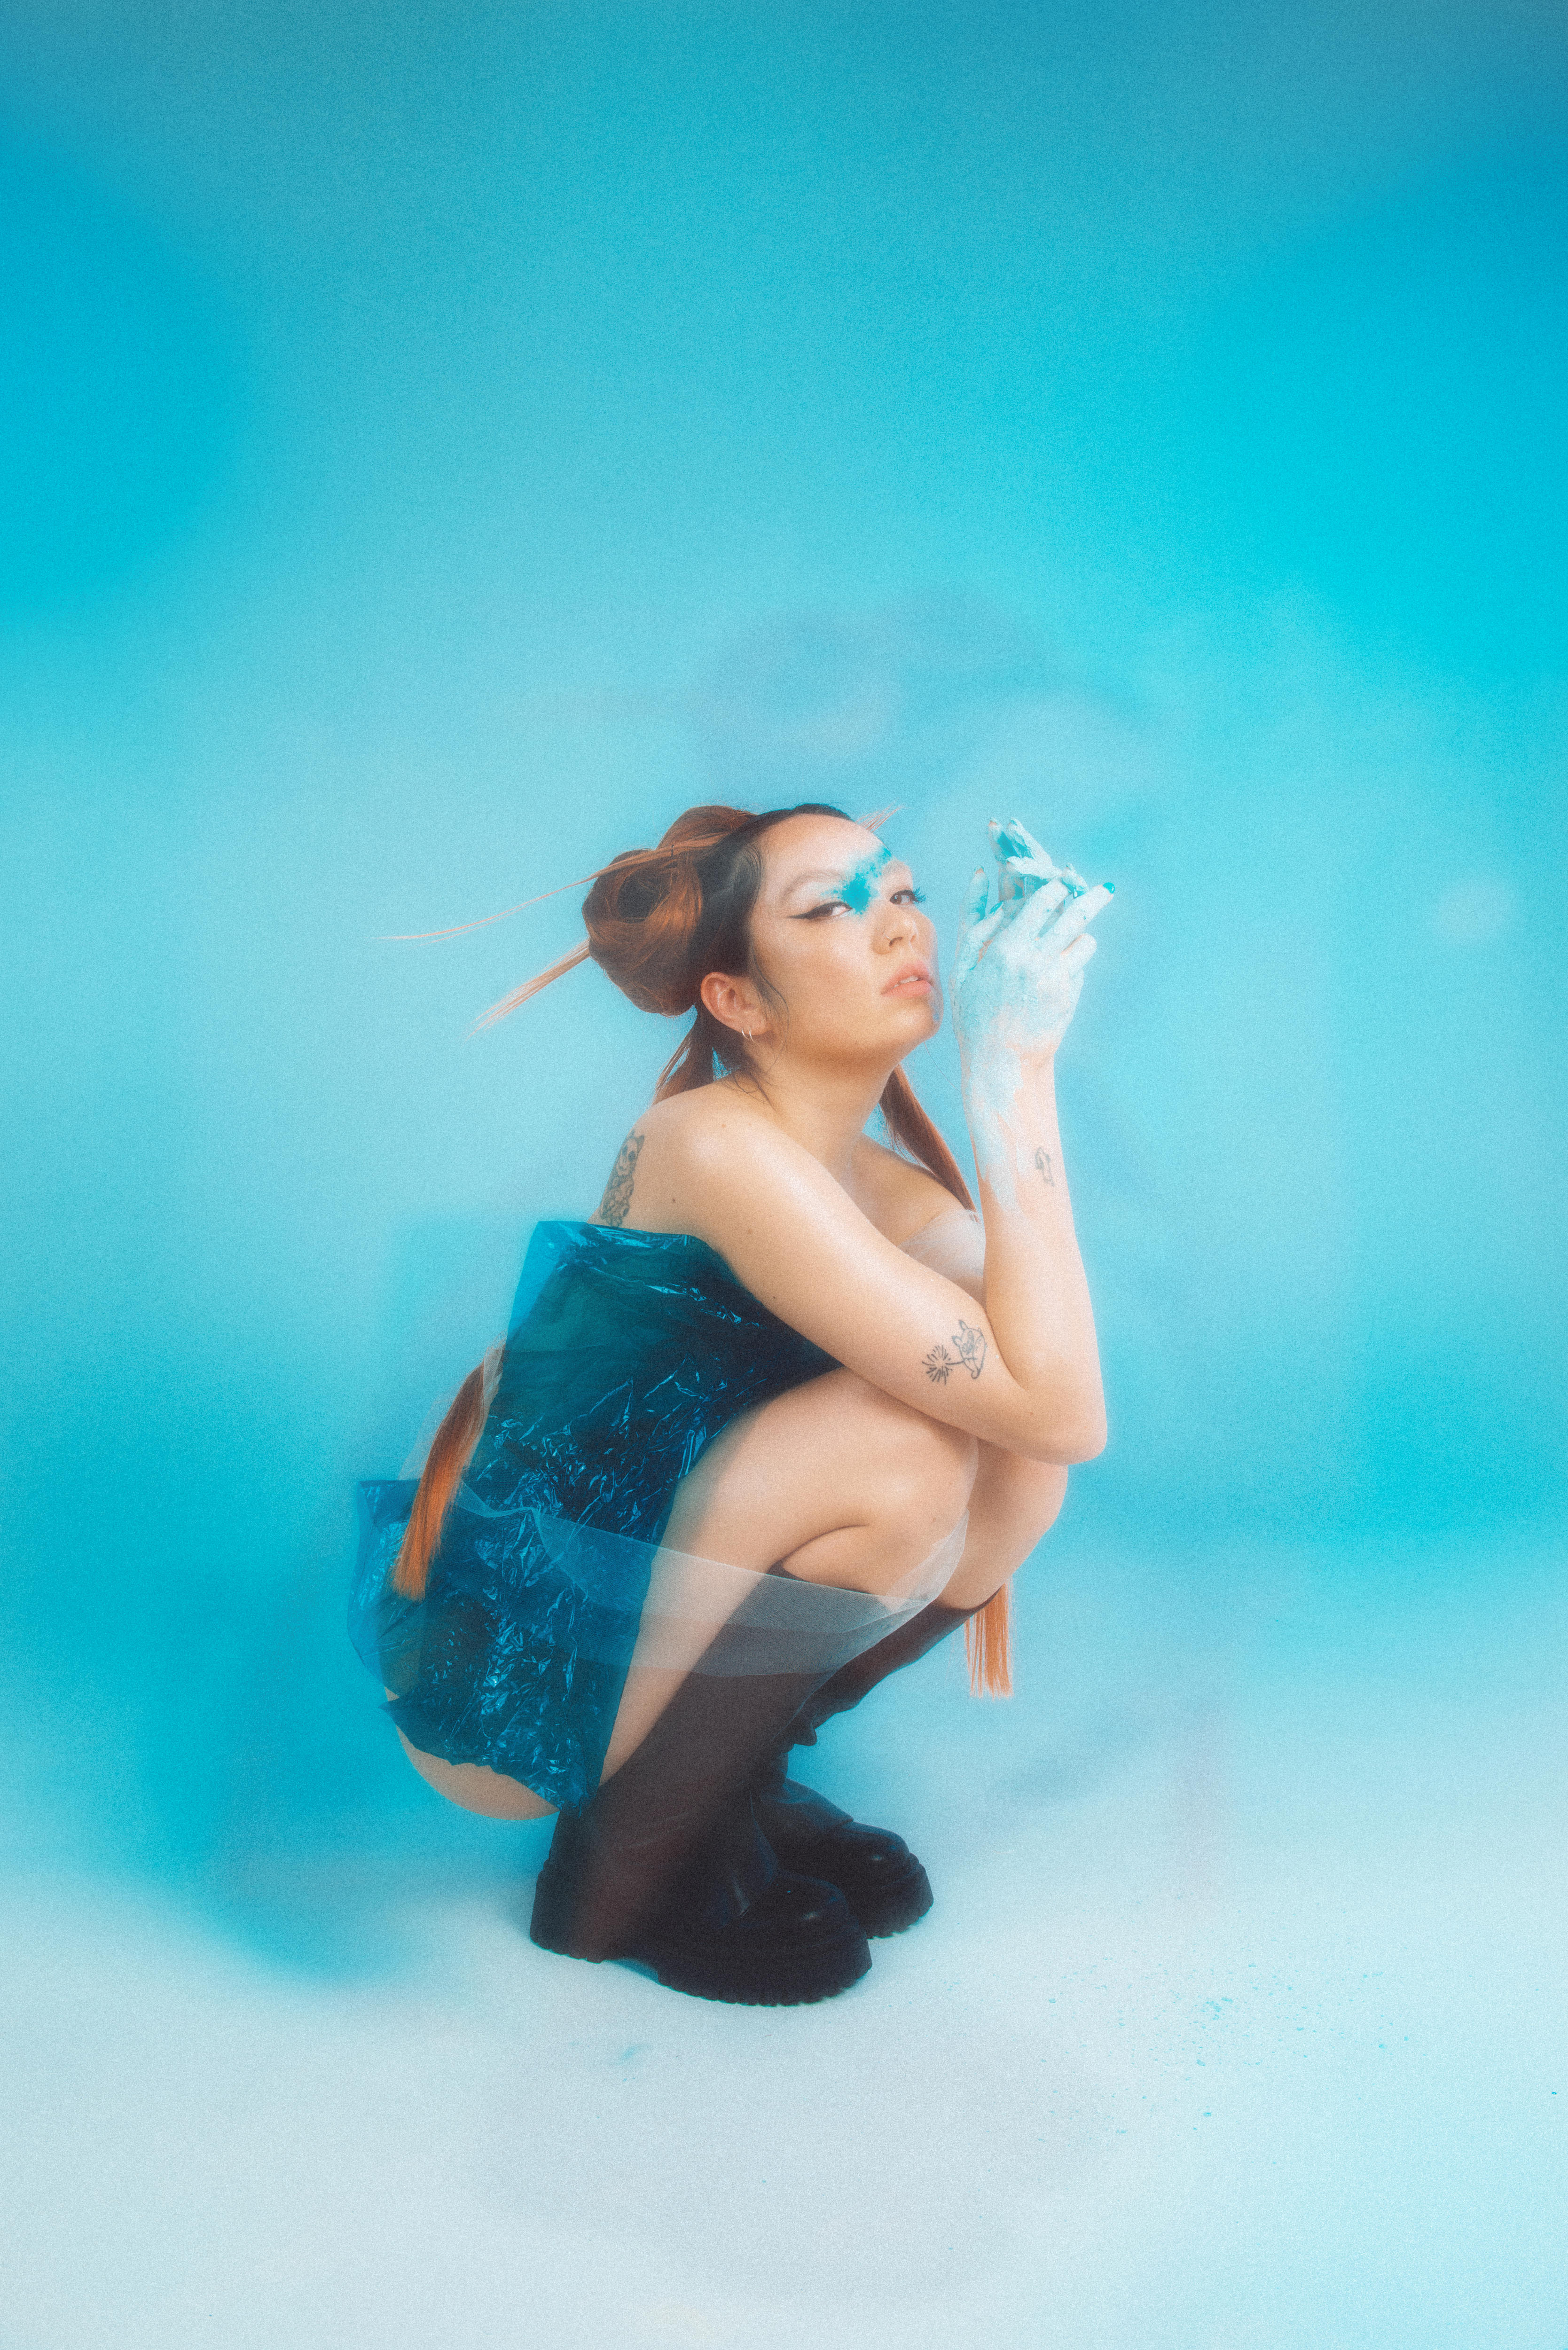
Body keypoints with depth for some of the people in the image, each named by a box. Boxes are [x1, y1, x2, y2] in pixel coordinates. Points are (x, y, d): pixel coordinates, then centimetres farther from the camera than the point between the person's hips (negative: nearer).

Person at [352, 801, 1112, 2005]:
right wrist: (1012, 1078, -27)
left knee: (1007, 1475, -4)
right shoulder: (718, 1147, -24)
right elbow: (1055, 1410, -29)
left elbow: (1053, 1425, -15)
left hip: (624, 1623, 8)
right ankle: (632, 1862, -4)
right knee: (901, 1449, -24)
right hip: (499, 1686, -7)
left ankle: (734, 1783, 11)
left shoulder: (883, 1186, 2)